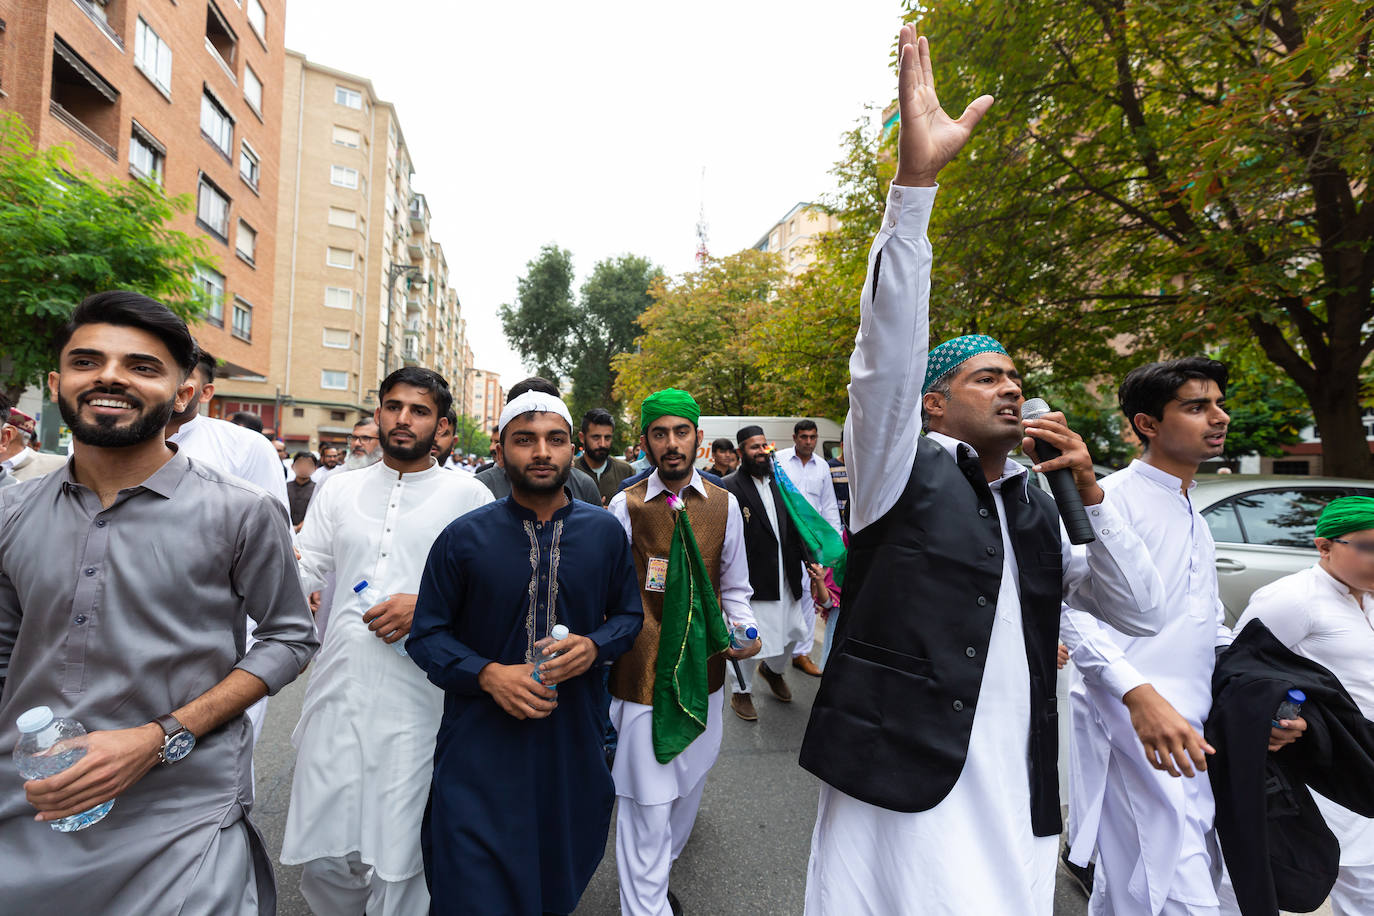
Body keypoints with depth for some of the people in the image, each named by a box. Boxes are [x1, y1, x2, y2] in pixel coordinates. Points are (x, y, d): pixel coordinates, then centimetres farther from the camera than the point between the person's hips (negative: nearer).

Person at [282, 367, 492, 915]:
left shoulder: (468, 495, -2)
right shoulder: (339, 492, 11)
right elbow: (304, 571, 9)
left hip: (416, 704, -3)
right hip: (337, 693, 4)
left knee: (397, 863, 7)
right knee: (322, 857, 15)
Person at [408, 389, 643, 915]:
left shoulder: (605, 531, -3)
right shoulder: (464, 537, -8)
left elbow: (629, 614, 6)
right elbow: (427, 634, -2)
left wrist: (594, 646, -14)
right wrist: (488, 674, -18)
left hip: (574, 737, 3)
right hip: (482, 741, -2)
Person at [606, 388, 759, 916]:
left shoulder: (724, 505, 0)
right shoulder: (625, 506, -8)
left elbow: (734, 587, 8)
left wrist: (744, 632, -9)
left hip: (703, 670, 4)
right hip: (643, 672, -4)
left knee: (687, 789, 24)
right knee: (646, 804, 2)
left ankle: (658, 874, 52)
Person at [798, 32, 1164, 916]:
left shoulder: (1039, 511, 11)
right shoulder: (902, 470, -6)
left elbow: (1141, 612, 11)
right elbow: (887, 353, -21)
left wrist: (1090, 491, -1)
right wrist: (916, 177, -28)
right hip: (906, 785, -5)